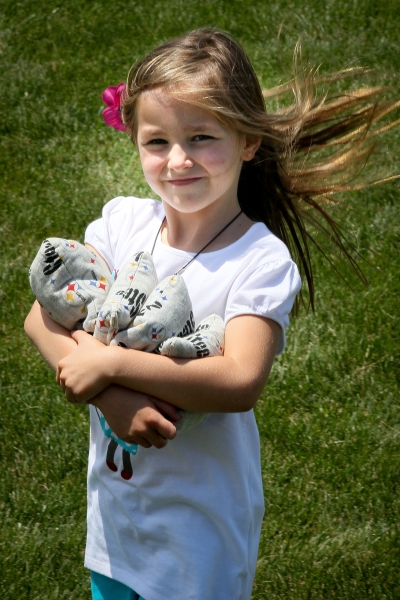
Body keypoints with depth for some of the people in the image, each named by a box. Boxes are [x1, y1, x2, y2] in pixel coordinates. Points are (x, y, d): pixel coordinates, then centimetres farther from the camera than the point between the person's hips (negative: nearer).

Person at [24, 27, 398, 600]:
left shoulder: (263, 262, -19)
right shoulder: (122, 221, -6)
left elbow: (240, 382, -29)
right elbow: (42, 317, -12)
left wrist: (110, 364, -28)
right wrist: (111, 397, -28)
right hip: (113, 494, 4)